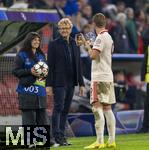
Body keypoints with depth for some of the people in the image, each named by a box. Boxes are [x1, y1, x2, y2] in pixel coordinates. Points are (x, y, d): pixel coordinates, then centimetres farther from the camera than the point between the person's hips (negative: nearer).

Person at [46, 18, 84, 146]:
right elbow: (50, 65, -5)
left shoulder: (75, 44, 13)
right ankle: (57, 136, -9)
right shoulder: (54, 44, -2)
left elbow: (78, 65, 15)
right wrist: (49, 85, -11)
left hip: (71, 82, 5)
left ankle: (62, 136, 9)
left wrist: (81, 83, 11)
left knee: (65, 110, 7)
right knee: (58, 108, -8)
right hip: (59, 82, -5)